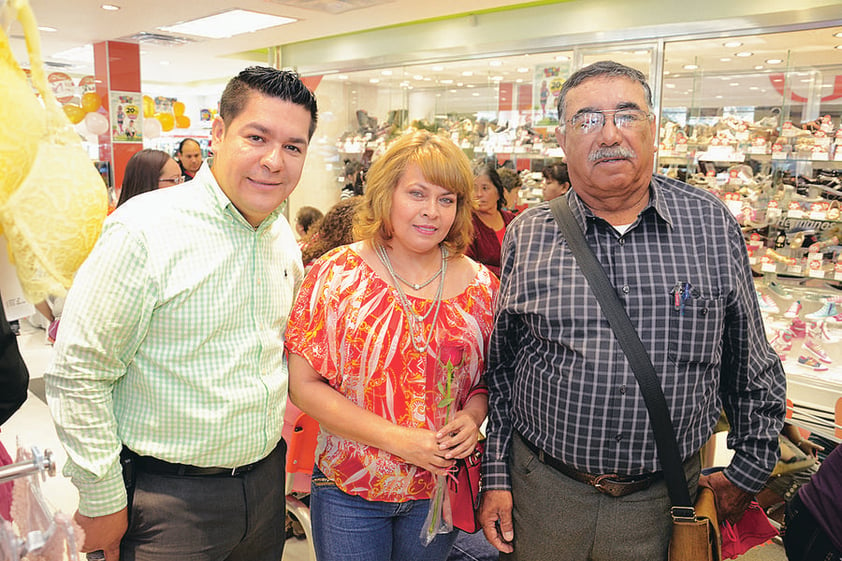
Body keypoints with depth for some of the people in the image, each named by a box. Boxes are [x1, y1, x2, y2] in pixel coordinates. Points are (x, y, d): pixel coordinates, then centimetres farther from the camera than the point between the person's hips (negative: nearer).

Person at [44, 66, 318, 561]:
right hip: (169, 497, -6)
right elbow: (77, 375, -16)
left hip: (267, 478, 6)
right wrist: (104, 501, -12)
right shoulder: (144, 231, -19)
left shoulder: (286, 240, 2)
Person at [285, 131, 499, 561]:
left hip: (440, 489, 3)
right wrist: (395, 438, -18)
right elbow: (303, 384, -12)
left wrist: (473, 416, -14)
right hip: (348, 490, -2)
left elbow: (488, 378, 8)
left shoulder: (480, 285, -2)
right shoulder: (337, 274, -10)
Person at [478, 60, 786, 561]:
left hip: (660, 497, 1)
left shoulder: (713, 223, -3)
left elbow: (752, 364, 5)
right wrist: (496, 476, 2)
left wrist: (749, 472, 9)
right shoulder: (527, 235, -4)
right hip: (543, 485, 0)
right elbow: (499, 366, 2)